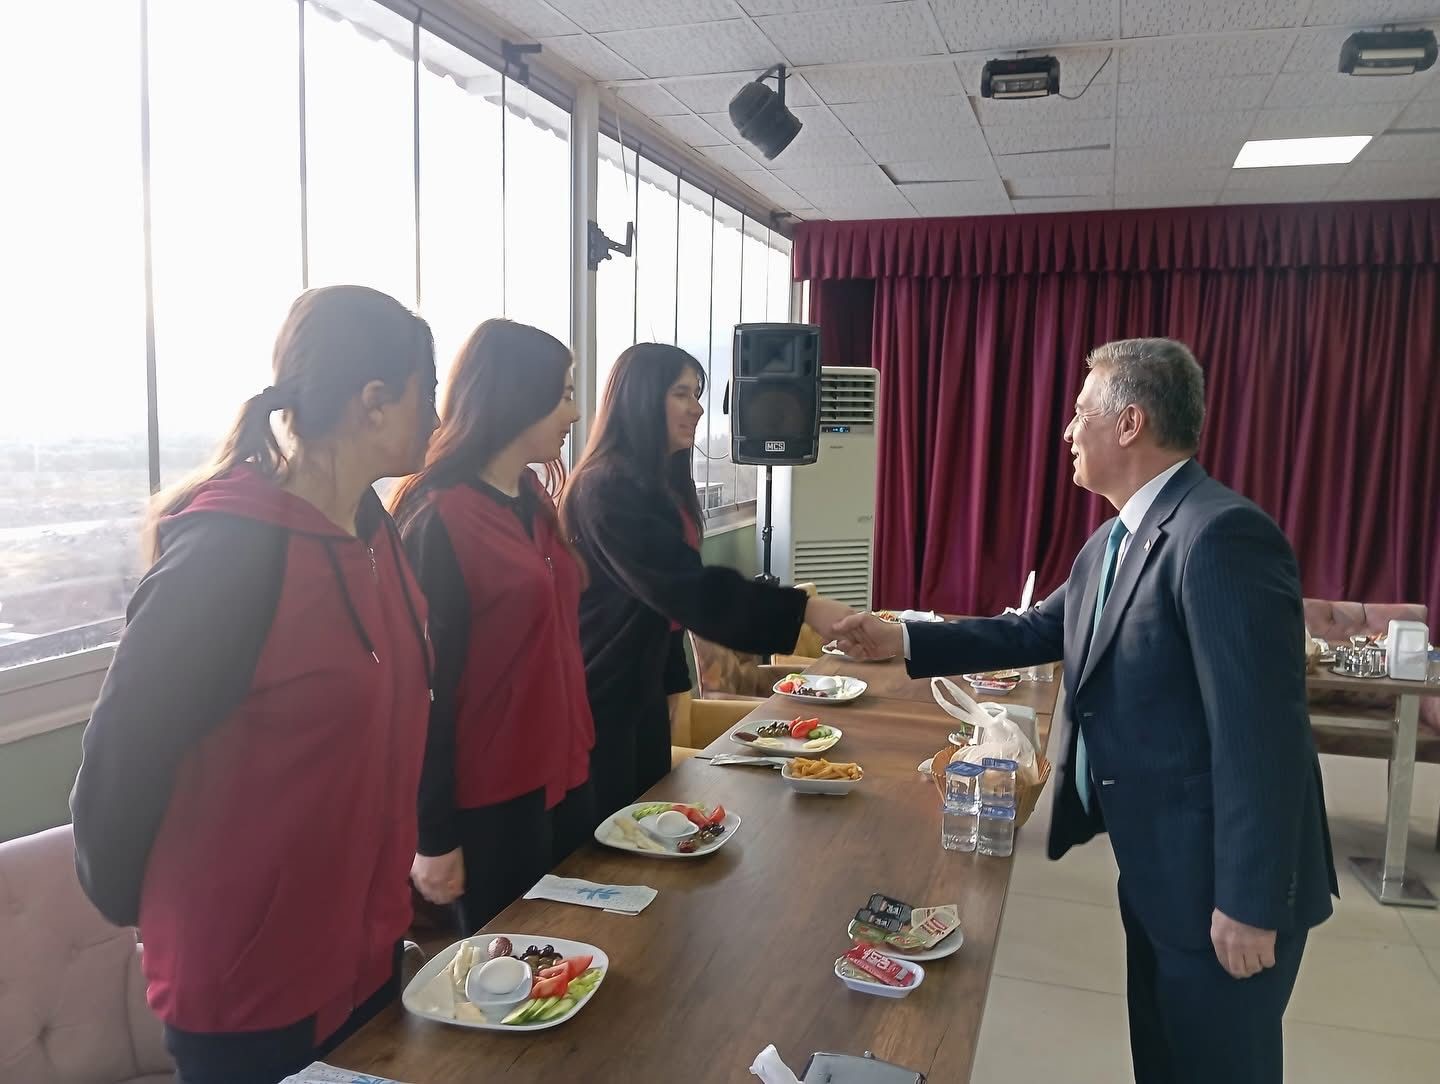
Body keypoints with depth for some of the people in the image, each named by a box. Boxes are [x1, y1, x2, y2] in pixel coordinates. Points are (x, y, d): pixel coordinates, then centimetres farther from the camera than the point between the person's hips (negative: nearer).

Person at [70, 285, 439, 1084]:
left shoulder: (372, 531, 1)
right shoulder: (230, 548, -25)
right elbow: (120, 753, -17)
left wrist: (429, 845, 9)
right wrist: (129, 905, -2)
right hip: (252, 986, -7)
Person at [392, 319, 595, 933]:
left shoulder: (532, 500, 8)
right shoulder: (438, 520, -17)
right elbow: (423, 686, -17)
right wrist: (433, 836, -14)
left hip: (559, 774, 8)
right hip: (491, 797, -8)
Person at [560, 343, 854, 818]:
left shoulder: (664, 483, 9)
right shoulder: (606, 488, -22)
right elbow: (684, 586, -31)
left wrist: (669, 682, 23)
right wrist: (804, 609, -35)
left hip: (643, 686, 9)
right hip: (600, 696, -9)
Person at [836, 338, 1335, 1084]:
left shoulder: (1222, 534, -25)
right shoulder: (1114, 541, 7)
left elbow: (1262, 734, -27)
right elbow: (1035, 632, 13)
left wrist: (1250, 905, -23)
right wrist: (900, 642, 6)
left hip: (1218, 880, -9)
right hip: (1155, 866, 9)